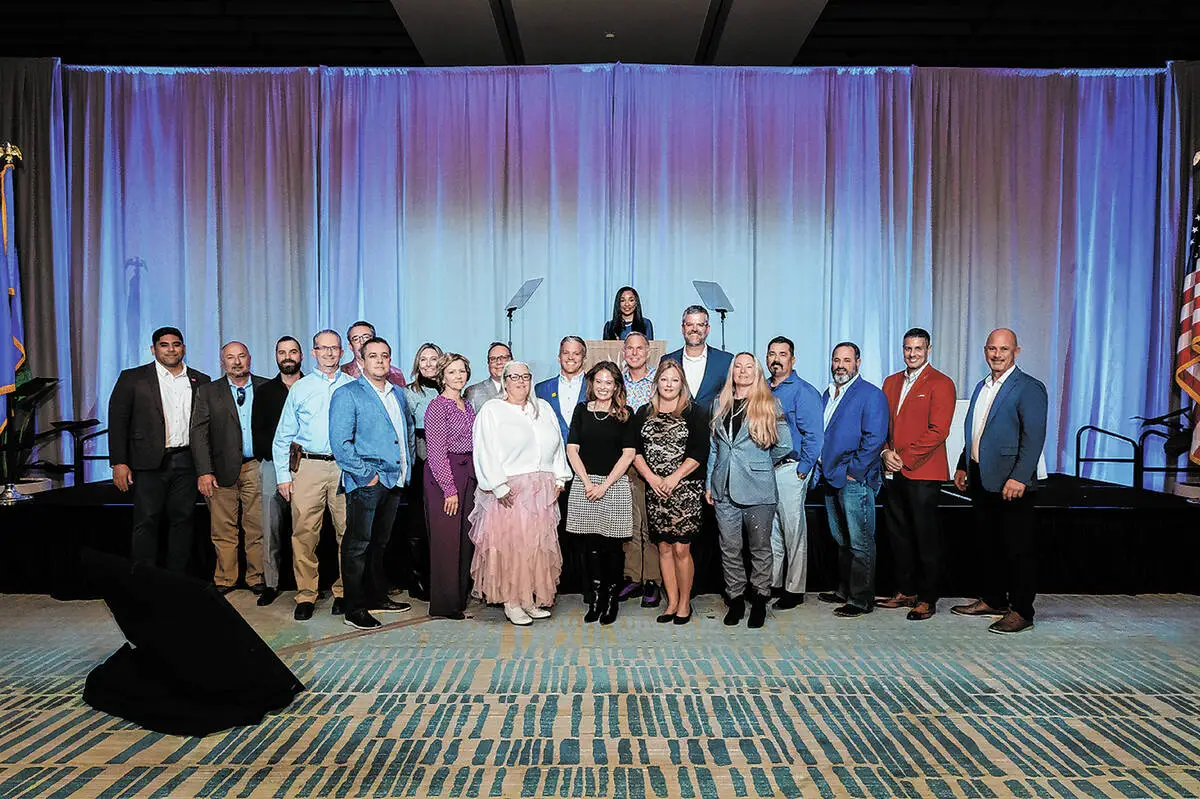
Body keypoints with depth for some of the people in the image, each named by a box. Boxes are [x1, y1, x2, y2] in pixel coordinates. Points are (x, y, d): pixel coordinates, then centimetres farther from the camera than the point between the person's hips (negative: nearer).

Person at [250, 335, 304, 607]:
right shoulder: (264, 391, 15)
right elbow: (258, 431, 9)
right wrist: (279, 452, -6)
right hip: (272, 463, 2)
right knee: (270, 528, -1)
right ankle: (271, 583, 6)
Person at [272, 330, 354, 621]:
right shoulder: (300, 388, 11)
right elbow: (283, 436, 11)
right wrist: (283, 475, 3)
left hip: (345, 467, 0)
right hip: (308, 465, 0)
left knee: (347, 531, -1)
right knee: (304, 532, -2)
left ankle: (343, 592, 12)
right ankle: (306, 595, 8)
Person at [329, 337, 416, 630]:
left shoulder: (397, 394, 15)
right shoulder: (347, 394, -6)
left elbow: (409, 431, 25)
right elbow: (339, 442, -14)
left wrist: (407, 467, 13)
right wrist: (366, 473, -16)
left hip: (395, 481, 7)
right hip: (366, 483, -7)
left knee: (380, 543, 17)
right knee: (358, 544, -2)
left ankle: (377, 597, 29)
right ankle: (354, 609, 6)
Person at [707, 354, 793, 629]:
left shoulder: (768, 404, -1)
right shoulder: (721, 404, 11)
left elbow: (784, 445, 1)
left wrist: (761, 464, 9)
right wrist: (709, 483, 11)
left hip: (758, 490, -3)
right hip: (725, 490, 3)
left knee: (760, 547, 5)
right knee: (730, 548, 7)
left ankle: (759, 600, 18)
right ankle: (736, 598, 19)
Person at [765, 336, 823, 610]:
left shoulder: (803, 391, -7)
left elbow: (814, 436, -12)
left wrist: (802, 471, -13)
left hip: (789, 470, -6)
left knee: (793, 534, 2)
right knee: (770, 532, 13)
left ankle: (794, 590, 11)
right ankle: (771, 583, 24)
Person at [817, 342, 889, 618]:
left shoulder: (871, 395, -10)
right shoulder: (828, 394, 15)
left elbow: (875, 438, -17)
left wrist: (853, 471, -16)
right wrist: (823, 468, 11)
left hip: (855, 481, -8)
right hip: (831, 479, 8)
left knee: (860, 543, 0)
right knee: (841, 540, 18)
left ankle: (862, 600, 10)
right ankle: (844, 590, 30)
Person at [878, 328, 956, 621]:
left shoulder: (940, 384, -5)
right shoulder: (891, 382, 16)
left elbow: (938, 431, -13)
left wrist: (904, 458, -14)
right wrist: (885, 452, -2)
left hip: (922, 472, -6)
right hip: (893, 472, 6)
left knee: (926, 537, 0)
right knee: (898, 534, 12)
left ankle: (927, 599, 10)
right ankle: (905, 591, 24)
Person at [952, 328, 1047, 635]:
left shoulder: (1030, 388, -8)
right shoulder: (981, 387, 16)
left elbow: (1034, 437, -16)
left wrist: (1019, 477, -24)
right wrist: (963, 466, 16)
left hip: (1010, 483, -8)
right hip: (981, 480, 8)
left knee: (1019, 548, 1)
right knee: (990, 543, 17)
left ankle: (1021, 612, 9)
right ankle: (993, 600, 29)